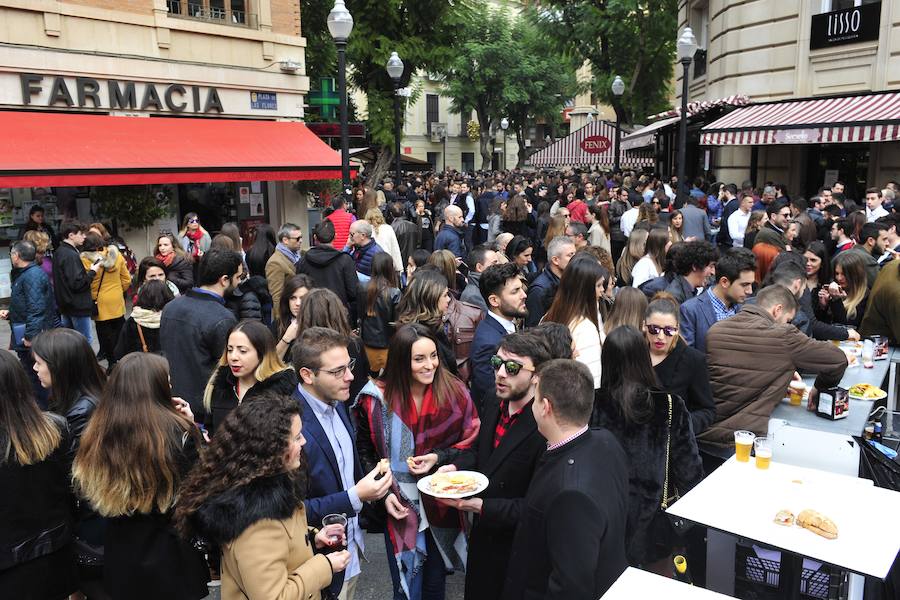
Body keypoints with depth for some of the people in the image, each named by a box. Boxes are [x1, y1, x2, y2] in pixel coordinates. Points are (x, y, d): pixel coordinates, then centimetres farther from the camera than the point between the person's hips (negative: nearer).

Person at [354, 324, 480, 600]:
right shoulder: (377, 398, -12)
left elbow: (472, 442, -2)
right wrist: (383, 494, -10)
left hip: (443, 505, 1)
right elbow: (365, 453, 0)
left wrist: (438, 458, -18)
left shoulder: (455, 392, -11)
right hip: (400, 509, -1)